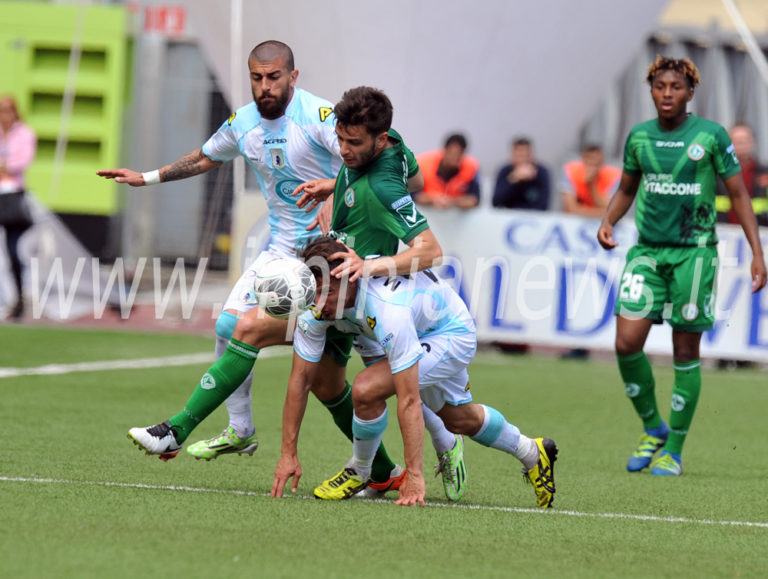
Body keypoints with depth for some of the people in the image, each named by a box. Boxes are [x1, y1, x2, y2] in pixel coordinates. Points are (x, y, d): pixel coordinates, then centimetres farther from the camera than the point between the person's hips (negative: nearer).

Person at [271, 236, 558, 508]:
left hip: (452, 334, -8)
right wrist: (288, 454, -20)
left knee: (366, 389, -27)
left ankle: (359, 472, 0)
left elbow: (409, 399, -44)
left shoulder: (387, 307, -45)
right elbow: (299, 380, -17)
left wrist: (414, 476, -44)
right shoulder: (317, 300, -26)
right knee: (459, 420, 25)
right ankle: (533, 454, 52)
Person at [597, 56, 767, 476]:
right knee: (627, 343, -10)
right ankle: (652, 428, 13)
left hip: (694, 251, -3)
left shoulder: (711, 136, -4)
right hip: (647, 250, 3)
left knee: (685, 351, 1)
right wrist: (607, 221, 0)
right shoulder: (639, 137, 6)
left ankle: (674, 451, 11)